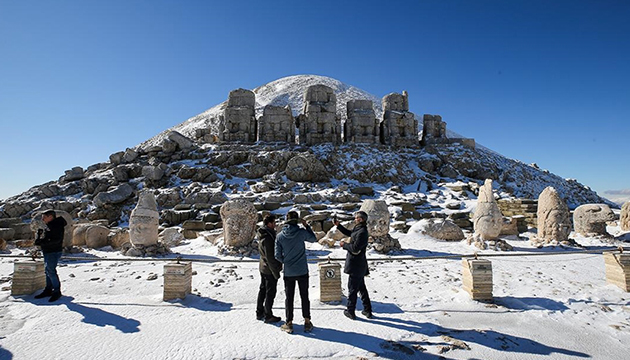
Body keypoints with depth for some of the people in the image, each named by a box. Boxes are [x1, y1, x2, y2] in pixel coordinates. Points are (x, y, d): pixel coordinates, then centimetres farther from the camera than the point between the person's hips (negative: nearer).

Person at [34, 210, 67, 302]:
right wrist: (40, 238, 6)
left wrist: (42, 242, -24)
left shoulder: (57, 226, -16)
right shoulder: (49, 225, 15)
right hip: (47, 251, 10)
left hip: (54, 252, -10)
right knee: (47, 271, 15)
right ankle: (48, 290, 24)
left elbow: (56, 240, -25)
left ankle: (57, 292, 0)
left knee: (51, 271, -8)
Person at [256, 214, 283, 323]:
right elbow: (270, 258, -25)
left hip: (263, 267, 10)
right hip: (270, 269, -10)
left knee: (263, 290, 20)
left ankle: (260, 312, 32)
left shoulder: (263, 235, 5)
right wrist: (276, 272, -17)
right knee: (270, 293, 4)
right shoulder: (268, 238, -26)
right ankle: (268, 316, 16)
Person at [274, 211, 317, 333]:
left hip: (288, 272, 1)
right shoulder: (302, 232, -13)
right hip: (303, 271, 0)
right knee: (304, 296, 13)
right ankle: (307, 322, 19)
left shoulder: (280, 236, -8)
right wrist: (306, 226, 8)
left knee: (289, 298, 12)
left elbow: (278, 255, -5)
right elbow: (314, 239, 6)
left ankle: (289, 323, 18)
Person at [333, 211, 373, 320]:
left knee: (352, 288, 3)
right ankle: (367, 311, 26)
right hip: (359, 265, 10)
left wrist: (344, 244, -9)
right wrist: (338, 225, 19)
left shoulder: (362, 232, -22)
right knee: (361, 287, 18)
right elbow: (349, 233, 26)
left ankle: (350, 311, 16)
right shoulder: (358, 229, 9)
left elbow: (355, 249, -24)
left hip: (356, 265, -10)